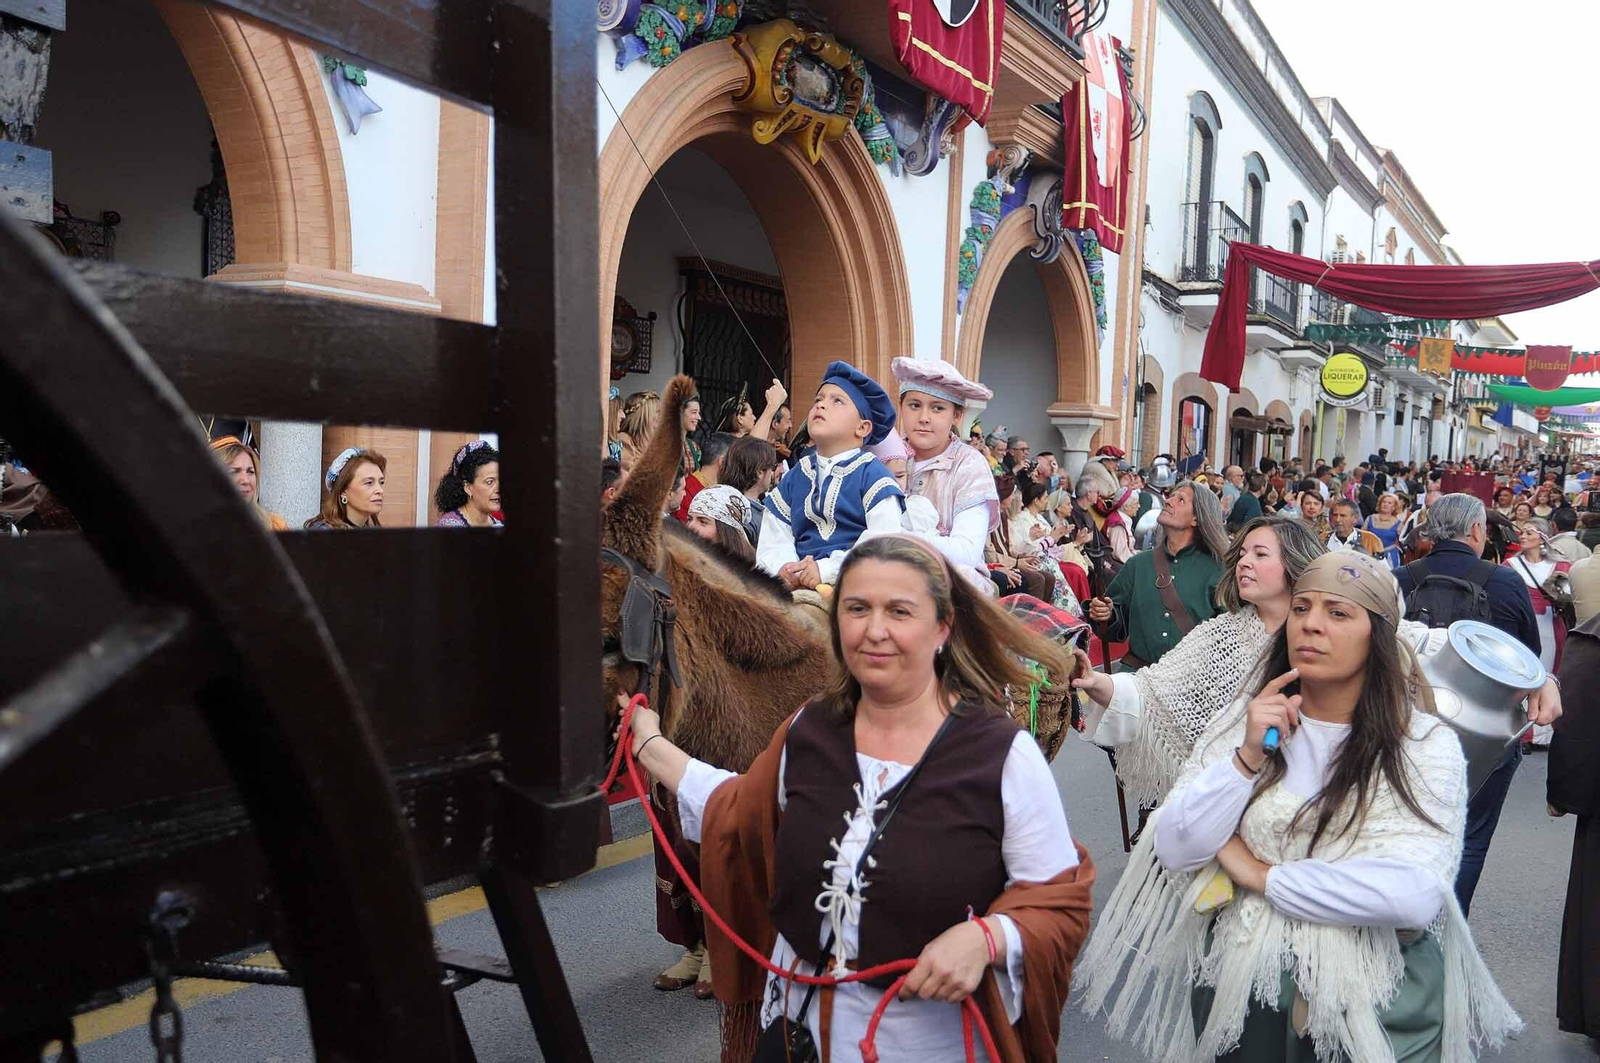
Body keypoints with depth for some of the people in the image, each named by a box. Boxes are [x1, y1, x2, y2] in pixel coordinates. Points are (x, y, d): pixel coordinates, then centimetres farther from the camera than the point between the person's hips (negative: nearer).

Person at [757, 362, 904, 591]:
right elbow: (773, 540, 13)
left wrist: (828, 569, -18)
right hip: (801, 585, 5)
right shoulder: (796, 476, 17)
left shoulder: (872, 475, 0)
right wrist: (785, 569, -8)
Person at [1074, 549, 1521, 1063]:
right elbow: (1174, 852, -11)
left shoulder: (1426, 744, -10)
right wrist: (1248, 756, -21)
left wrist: (1262, 876, -18)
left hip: (1372, 999, -2)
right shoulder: (1245, 717, -3)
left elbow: (1415, 894, -24)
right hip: (1238, 983, 2)